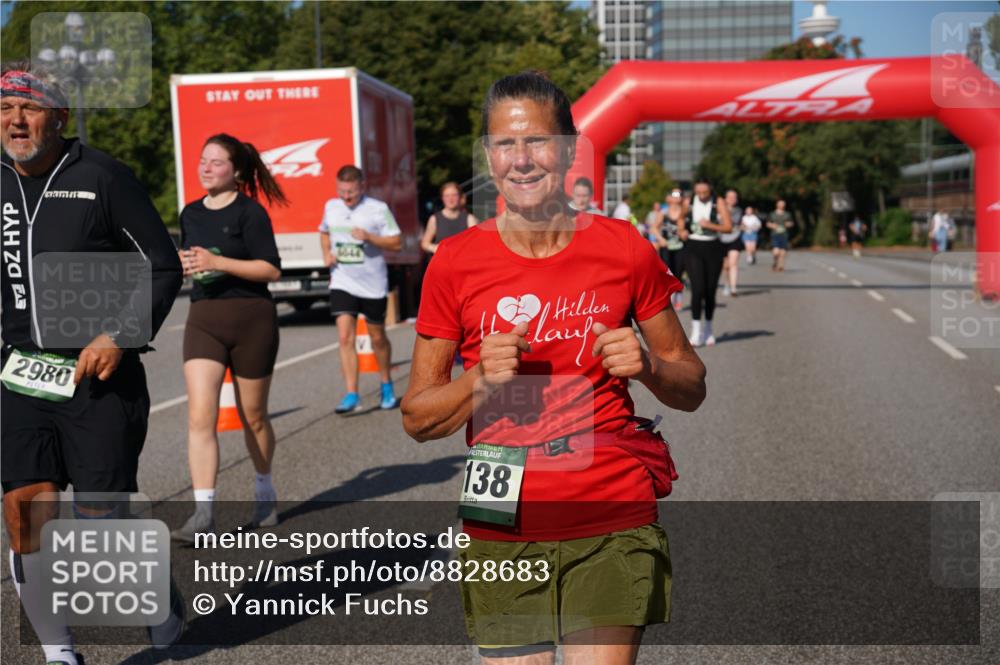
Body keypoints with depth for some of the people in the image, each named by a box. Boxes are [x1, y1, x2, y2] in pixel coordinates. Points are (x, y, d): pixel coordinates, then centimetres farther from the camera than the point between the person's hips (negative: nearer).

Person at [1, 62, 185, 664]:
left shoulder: (104, 178, -7)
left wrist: (119, 337, -15)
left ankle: (166, 605, 29)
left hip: (100, 374, -5)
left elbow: (164, 268, -6)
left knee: (103, 518, -1)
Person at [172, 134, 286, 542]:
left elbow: (271, 268, -13)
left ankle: (264, 490, 35)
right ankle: (203, 514, -14)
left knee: (253, 416, 11)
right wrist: (183, 264, 2)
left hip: (251, 319, -4)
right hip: (203, 320, 4)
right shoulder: (191, 213, 11)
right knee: (200, 416, -12)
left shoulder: (250, 212, -7)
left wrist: (217, 262, -21)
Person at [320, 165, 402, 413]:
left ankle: (386, 386, 34)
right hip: (342, 283, 2)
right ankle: (352, 395, -9)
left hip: (373, 284, -2)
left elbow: (397, 243, -8)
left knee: (377, 338, 12)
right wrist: (327, 253, 4)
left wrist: (369, 237, -23)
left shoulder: (378, 209, -7)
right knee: (345, 337, -11)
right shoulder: (331, 207, 5)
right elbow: (324, 232, 24)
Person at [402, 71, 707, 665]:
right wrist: (481, 380, -16)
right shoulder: (456, 263, -2)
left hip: (612, 527, 0)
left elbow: (692, 389, 8)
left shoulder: (625, 250, -1)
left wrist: (647, 366, -13)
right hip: (501, 533, 1)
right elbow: (417, 417, 2)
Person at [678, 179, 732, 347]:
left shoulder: (719, 203, -1)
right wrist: (682, 233, -8)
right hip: (693, 248, 0)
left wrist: (711, 225, -20)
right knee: (697, 289, -15)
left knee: (711, 291, 6)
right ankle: (696, 331, -11)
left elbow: (728, 227, -6)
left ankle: (708, 330, 23)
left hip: (713, 249, 0)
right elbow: (681, 227, 14)